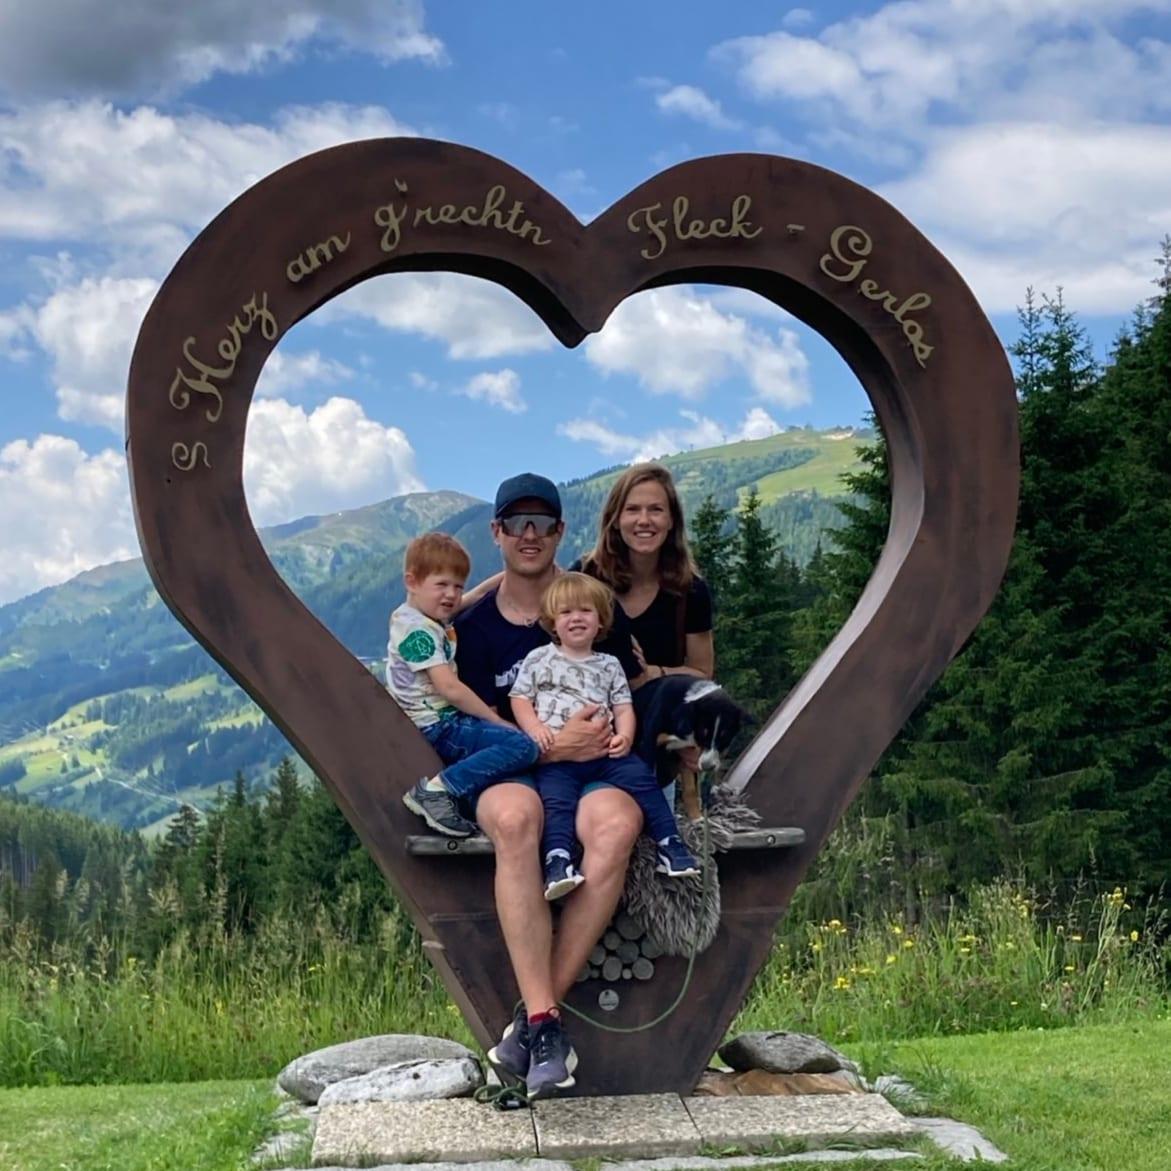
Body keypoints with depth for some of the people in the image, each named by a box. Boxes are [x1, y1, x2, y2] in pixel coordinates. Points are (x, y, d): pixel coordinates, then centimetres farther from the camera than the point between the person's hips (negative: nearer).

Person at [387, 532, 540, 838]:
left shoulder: (432, 623, 13)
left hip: (449, 720, 11)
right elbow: (450, 688, -22)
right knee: (523, 746, -26)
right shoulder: (418, 630, -17)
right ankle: (439, 789, -25)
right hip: (438, 728, -11)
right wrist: (497, 720, -16)